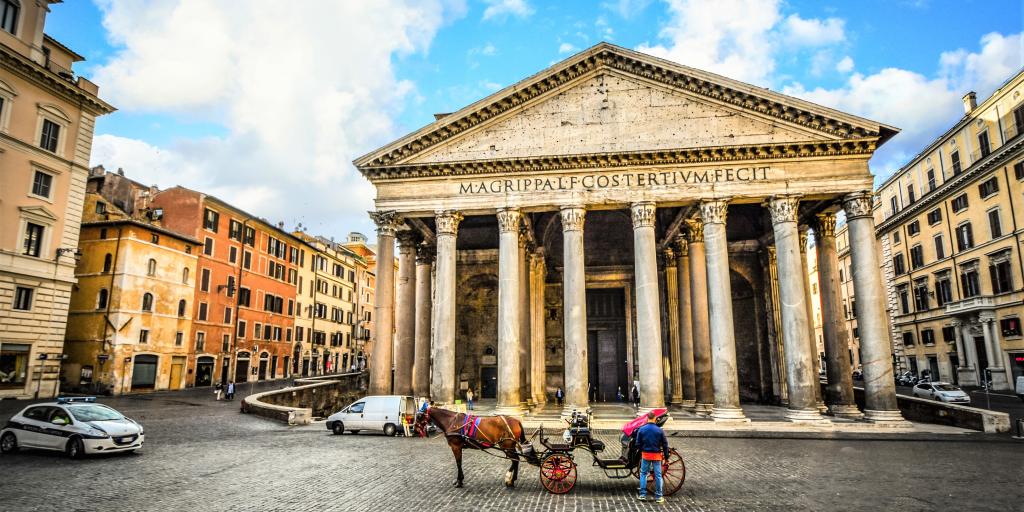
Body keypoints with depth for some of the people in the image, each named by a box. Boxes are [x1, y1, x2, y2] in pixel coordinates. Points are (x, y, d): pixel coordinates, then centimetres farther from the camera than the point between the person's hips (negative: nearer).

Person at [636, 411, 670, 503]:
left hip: (645, 455, 1)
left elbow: (638, 444, -3)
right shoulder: (659, 430, -8)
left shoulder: (641, 429, -6)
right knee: (658, 475, 9)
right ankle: (658, 497, 14)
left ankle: (642, 495, 11)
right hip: (657, 455, 0)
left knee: (643, 474, 13)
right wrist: (666, 456, 8)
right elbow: (665, 444, -2)